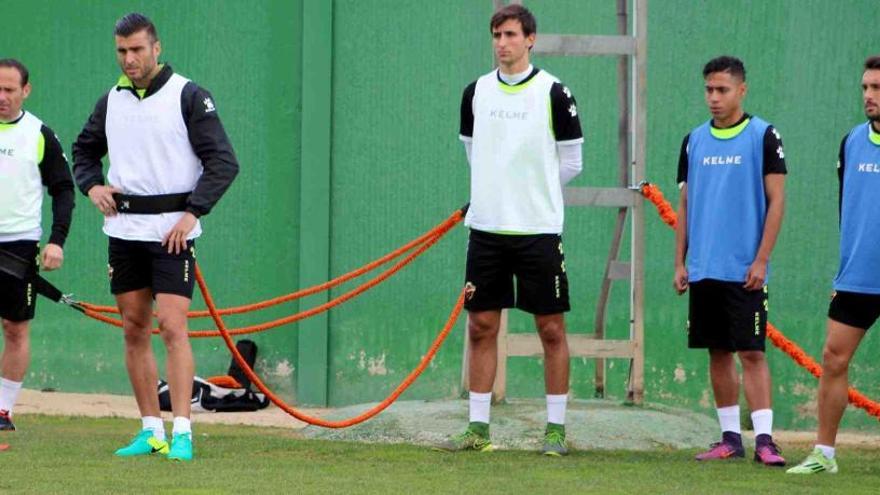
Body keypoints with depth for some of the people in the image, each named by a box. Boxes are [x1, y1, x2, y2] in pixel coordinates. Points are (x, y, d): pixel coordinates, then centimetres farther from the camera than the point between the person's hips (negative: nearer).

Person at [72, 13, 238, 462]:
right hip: (123, 229, 6)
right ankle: (151, 430, 12)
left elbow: (224, 163, -9)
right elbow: (84, 150, 26)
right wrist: (91, 186, 6)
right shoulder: (112, 101, 10)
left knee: (172, 327, -13)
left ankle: (182, 433, -15)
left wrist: (192, 214, -15)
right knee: (134, 330, 6)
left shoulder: (188, 97, -7)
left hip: (172, 230, -6)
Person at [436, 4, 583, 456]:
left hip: (538, 229, -4)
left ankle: (556, 430, 5)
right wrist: (496, 192, 13)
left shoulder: (553, 93, -4)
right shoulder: (476, 93, 7)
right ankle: (478, 428, 9)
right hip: (486, 227, 4)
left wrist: (531, 192, 6)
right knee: (481, 327, 4)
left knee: (551, 328, 0)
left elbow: (570, 163, 2)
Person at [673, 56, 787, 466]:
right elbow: (685, 205, 15)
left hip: (745, 272, -5)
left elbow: (776, 201, -5)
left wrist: (761, 260, -11)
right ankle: (729, 437, 14)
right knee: (718, 352, 8)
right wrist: (679, 262, 9)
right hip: (704, 270, 5)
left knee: (751, 353, -8)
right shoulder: (694, 141, 11)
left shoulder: (763, 137, -3)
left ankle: (763, 439, -10)